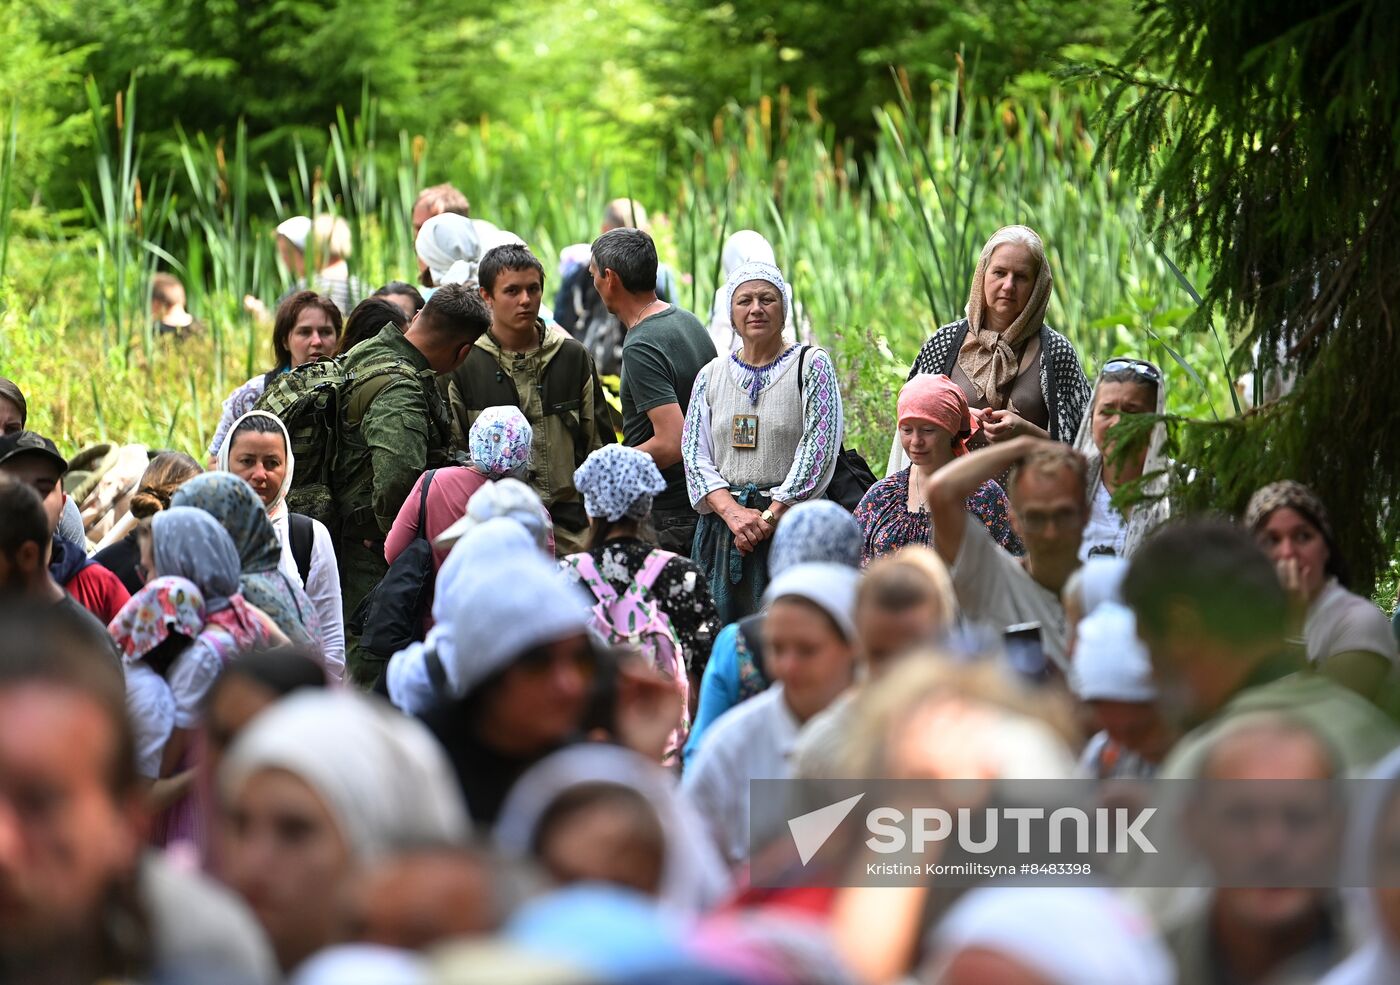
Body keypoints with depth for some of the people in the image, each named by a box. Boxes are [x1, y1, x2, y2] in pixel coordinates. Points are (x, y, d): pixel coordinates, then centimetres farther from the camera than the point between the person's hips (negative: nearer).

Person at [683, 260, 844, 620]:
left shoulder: (811, 365, 2)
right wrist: (733, 513, -11)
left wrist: (769, 517, -13)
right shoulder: (711, 376, 14)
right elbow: (695, 455, 6)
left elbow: (819, 448, -7)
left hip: (791, 522, -4)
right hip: (723, 527, 4)